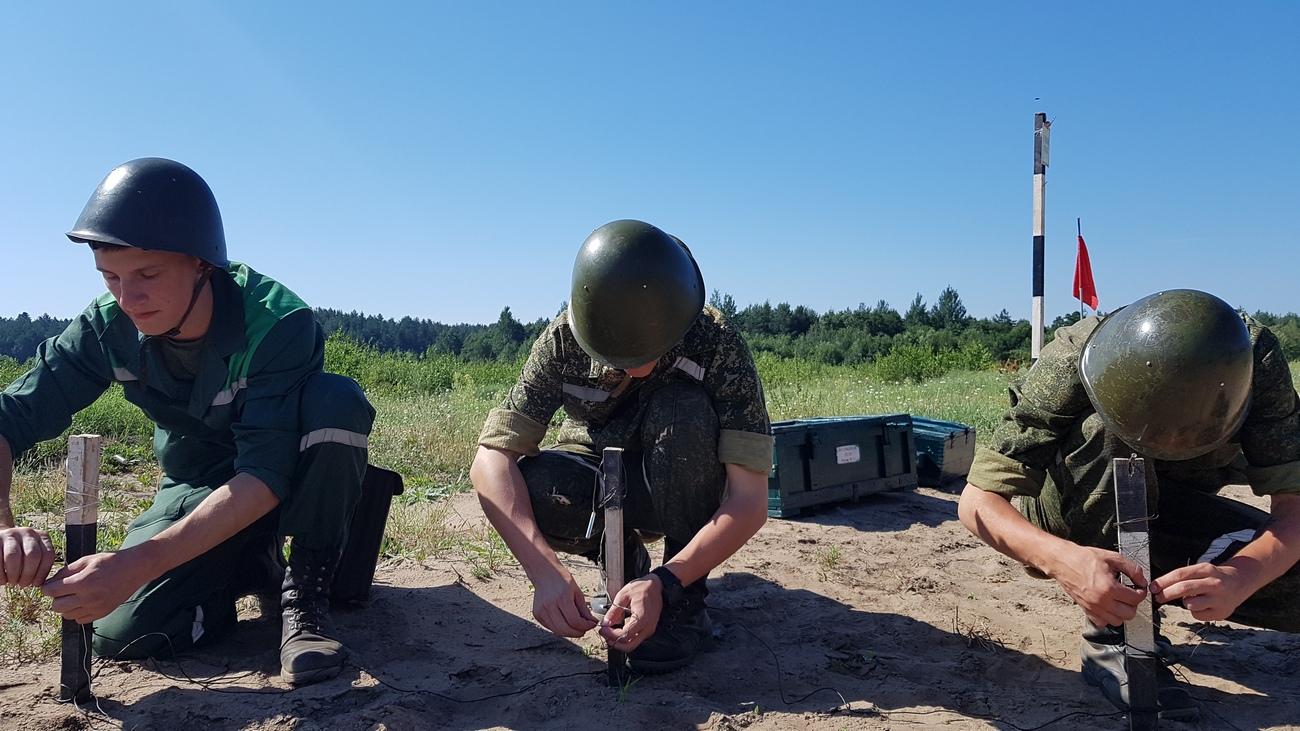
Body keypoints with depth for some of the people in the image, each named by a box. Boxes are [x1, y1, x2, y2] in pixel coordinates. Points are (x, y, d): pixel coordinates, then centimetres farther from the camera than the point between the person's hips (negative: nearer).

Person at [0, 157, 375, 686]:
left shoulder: (278, 322, -31)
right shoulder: (109, 327, -17)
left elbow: (266, 473, -36)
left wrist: (141, 561, -46)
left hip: (292, 476, -3)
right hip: (198, 486, 3)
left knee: (337, 401, -35)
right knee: (124, 635, -19)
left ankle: (305, 588, -17)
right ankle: (255, 563, 10)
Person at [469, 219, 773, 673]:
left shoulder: (718, 346, -28)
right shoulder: (565, 339, -23)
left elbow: (750, 503, -31)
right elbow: (490, 459, -29)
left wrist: (665, 584, -43)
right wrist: (545, 571, -42)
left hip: (678, 491, -1)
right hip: (597, 482, 2)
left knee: (683, 410, -34)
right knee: (529, 492, -32)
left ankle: (687, 601, -18)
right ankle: (623, 559, 1)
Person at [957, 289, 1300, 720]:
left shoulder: (1254, 358, -25)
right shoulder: (1074, 359, -33)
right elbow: (977, 501, -37)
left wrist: (1240, 576, -48)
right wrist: (1061, 559, -56)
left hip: (1168, 510, 3)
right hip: (1065, 519, -3)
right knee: (1112, 432, -36)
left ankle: (1139, 594, 2)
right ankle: (1112, 638, -23)